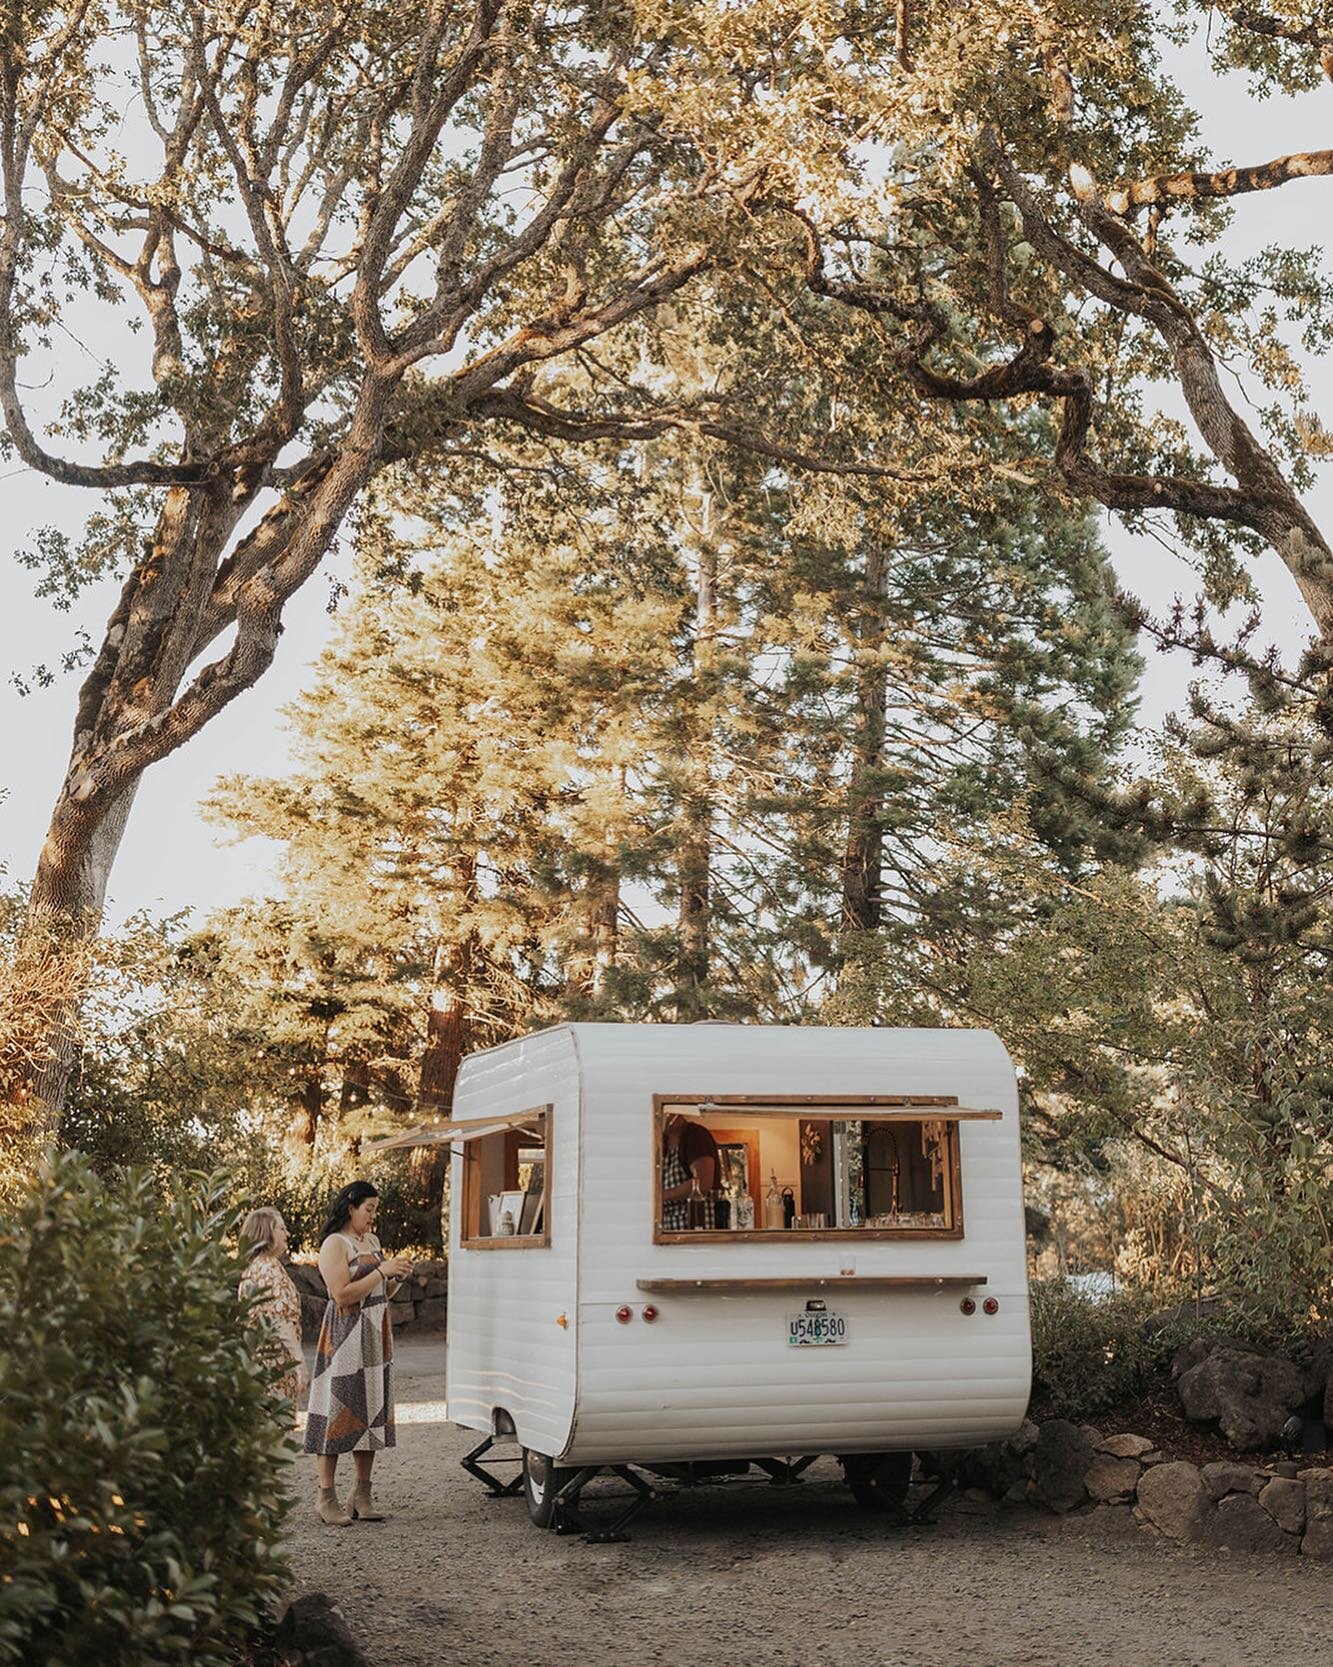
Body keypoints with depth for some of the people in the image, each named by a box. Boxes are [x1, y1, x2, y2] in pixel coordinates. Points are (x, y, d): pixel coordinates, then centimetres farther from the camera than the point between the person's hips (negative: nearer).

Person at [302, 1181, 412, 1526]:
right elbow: (342, 1294, -18)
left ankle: (363, 1494, 12)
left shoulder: (372, 1241, 17)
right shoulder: (334, 1244, -8)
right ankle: (326, 1497, -3)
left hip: (376, 1341, 8)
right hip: (345, 1339, -8)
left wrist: (396, 1278, 4)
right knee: (339, 1413, -7)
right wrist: (383, 1270, -16)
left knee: (371, 1412, 7)